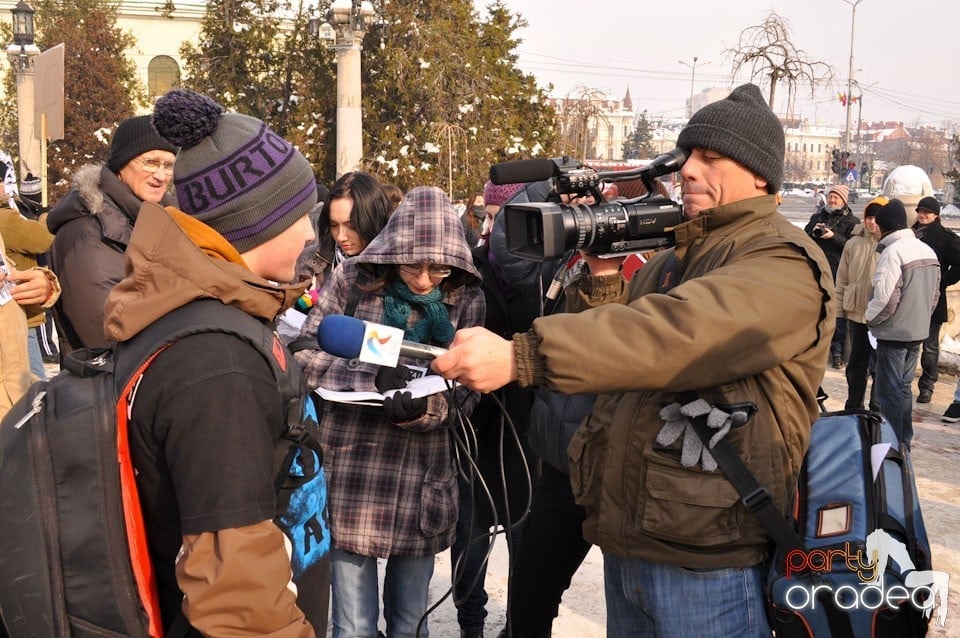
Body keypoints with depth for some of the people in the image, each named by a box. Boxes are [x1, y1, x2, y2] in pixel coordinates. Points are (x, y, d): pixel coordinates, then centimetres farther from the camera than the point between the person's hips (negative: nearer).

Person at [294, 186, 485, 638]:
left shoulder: (465, 298, -1)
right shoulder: (353, 279, -4)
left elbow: (465, 392, -2)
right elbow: (305, 355, -7)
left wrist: (421, 408, -24)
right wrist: (374, 375, -22)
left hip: (422, 480, 2)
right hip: (350, 471, -1)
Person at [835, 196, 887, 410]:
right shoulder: (854, 244, 2)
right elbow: (842, 279, 8)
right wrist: (839, 308, 7)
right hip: (856, 313, 4)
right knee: (857, 364, 15)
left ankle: (877, 409, 20)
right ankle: (853, 406, 27)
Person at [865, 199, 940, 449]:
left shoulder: (892, 252, -19)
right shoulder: (928, 251, 8)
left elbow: (885, 299, -24)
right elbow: (935, 295, 14)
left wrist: (870, 317, -7)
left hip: (893, 333, -8)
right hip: (918, 332, 8)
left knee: (889, 392, 0)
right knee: (904, 389, 18)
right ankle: (904, 443, 25)